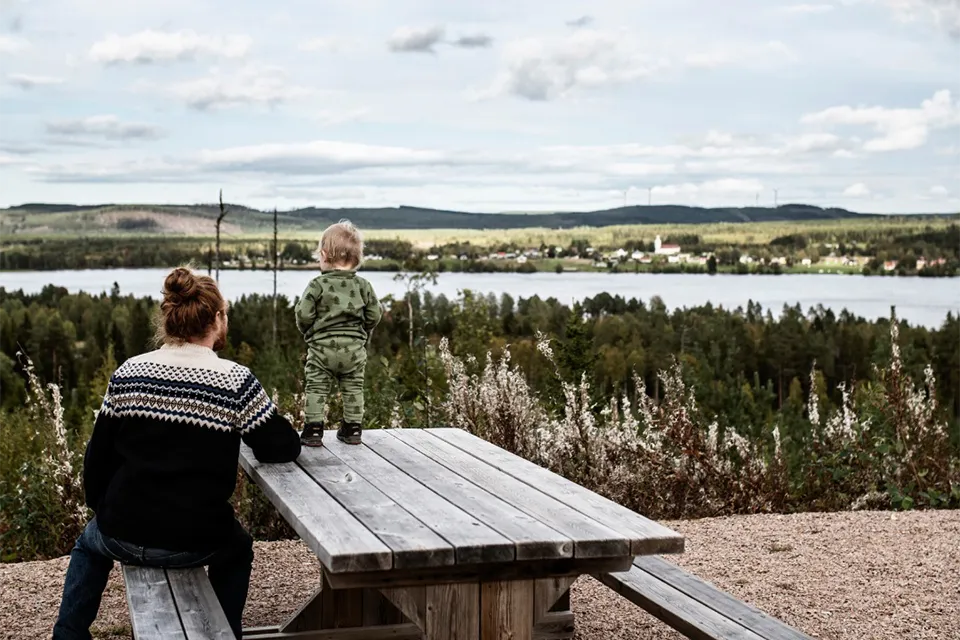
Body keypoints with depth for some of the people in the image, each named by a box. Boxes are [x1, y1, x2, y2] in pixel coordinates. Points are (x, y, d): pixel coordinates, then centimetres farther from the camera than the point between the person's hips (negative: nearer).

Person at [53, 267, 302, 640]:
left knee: (89, 542, 38)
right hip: (194, 544, -2)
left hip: (123, 536, 2)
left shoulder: (128, 373, -3)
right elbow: (284, 448, -7)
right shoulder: (235, 382, -13)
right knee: (236, 548, 34)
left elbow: (98, 457, 3)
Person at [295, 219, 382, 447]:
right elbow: (375, 315, 2)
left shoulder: (318, 285, -9)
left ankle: (313, 429, 1)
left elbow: (303, 315, -10)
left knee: (316, 388, 5)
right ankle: (353, 429, 16)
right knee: (353, 388, 13)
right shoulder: (363, 286, 1)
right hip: (354, 347, 3)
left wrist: (308, 331, 10)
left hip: (322, 346, -3)